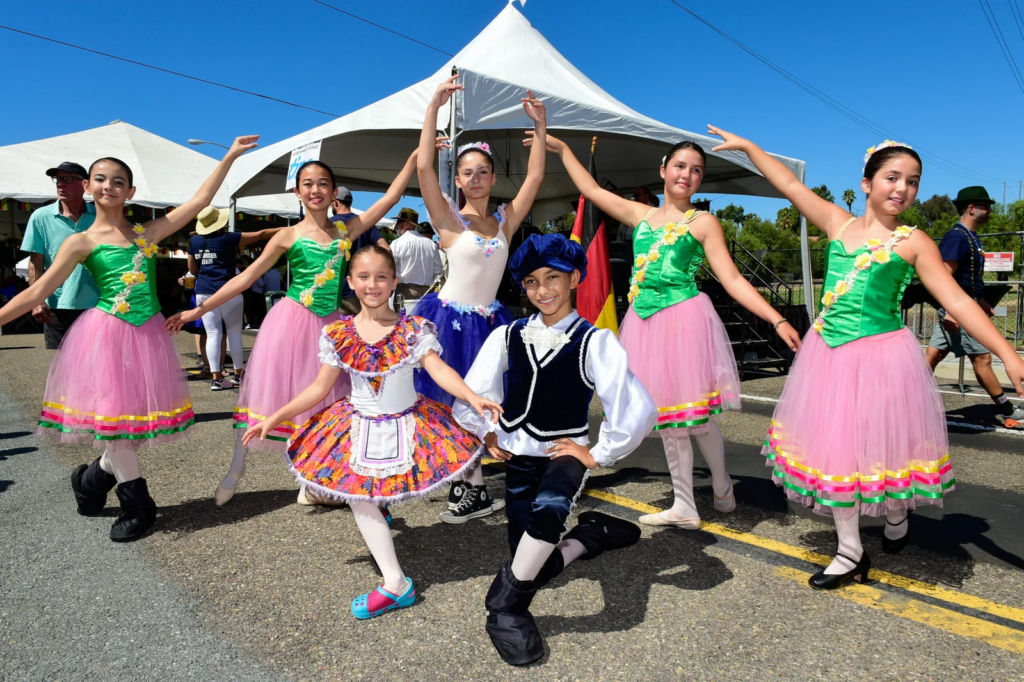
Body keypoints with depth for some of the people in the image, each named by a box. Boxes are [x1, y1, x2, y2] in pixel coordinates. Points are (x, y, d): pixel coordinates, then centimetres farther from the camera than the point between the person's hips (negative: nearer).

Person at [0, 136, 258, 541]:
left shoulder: (148, 233, 8)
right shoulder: (82, 242, 1)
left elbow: (199, 201, 4)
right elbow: (38, 291, 0)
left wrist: (229, 156, 3)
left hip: (147, 335, 3)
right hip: (106, 335, -3)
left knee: (137, 419, 8)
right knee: (114, 418, 0)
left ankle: (92, 479, 35)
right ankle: (137, 506, 17)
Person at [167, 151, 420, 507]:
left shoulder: (347, 229, 5)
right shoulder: (289, 236, -1)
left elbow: (391, 197, 3)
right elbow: (246, 277, -2)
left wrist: (416, 155, -1)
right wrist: (199, 309, -6)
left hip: (329, 324, 3)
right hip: (291, 321, -2)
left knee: (324, 403, 7)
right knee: (269, 393, 3)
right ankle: (235, 472, 22)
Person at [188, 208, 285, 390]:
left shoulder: (194, 241, 8)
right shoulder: (227, 239, -5)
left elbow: (192, 269, 17)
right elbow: (260, 235, -2)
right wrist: (286, 230, 4)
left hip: (203, 293, 4)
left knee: (213, 335, 3)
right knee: (234, 334, 8)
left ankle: (216, 378, 0)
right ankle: (238, 374, 16)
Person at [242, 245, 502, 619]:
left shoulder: (413, 329, -12)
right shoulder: (338, 334, -5)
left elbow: (439, 369, -23)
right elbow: (320, 387, 0)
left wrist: (472, 397, -41)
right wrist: (275, 418, -3)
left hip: (407, 424, -2)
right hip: (359, 427, 2)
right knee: (360, 501, -4)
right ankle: (396, 582, 6)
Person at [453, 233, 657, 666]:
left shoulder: (594, 341, -12)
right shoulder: (507, 337, -1)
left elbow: (639, 410, -19)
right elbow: (467, 399, 9)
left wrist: (598, 455, -14)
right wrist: (488, 434, 2)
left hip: (565, 454, -4)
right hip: (518, 458, 4)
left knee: (549, 506, -38)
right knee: (535, 569, 7)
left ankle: (506, 601, -16)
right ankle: (593, 534, 28)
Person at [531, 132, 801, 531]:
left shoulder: (703, 222, 2)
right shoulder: (642, 215, 14)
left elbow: (732, 280, -3)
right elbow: (591, 190, 21)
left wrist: (778, 321, -11)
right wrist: (561, 148, 26)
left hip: (684, 319, -4)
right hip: (645, 321, 5)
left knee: (693, 414, -2)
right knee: (667, 415, 9)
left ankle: (722, 489, 27)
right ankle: (684, 507, 22)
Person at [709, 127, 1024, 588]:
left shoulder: (913, 242, -1)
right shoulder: (839, 223, 7)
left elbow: (958, 302, -6)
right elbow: (789, 184, 10)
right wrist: (746, 146, 13)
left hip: (881, 357, -3)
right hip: (829, 352, 3)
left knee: (880, 445, 5)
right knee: (833, 446, 7)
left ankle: (896, 514, 42)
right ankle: (851, 554, 22)